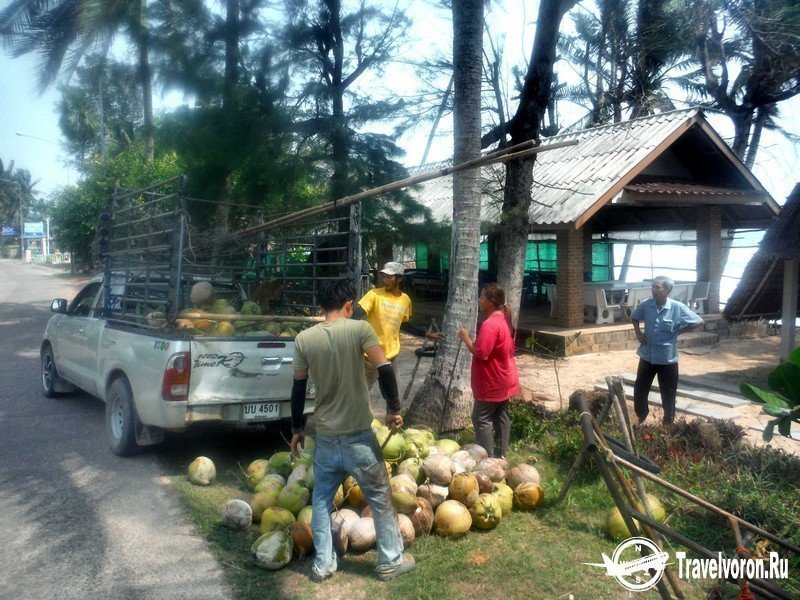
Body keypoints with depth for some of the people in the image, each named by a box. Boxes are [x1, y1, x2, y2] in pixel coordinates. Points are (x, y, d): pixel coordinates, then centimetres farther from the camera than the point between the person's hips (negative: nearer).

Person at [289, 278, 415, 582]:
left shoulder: (303, 338, -1)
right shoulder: (359, 329, -10)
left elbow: (298, 387, 5)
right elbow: (385, 370, -17)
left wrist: (296, 428, 16)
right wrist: (393, 409, -4)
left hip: (325, 436, 3)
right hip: (358, 434, -3)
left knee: (321, 501, 19)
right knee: (381, 499, 13)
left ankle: (322, 565, 25)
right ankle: (391, 561, 24)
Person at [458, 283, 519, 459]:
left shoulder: (490, 324, -24)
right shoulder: (505, 320, 8)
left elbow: (481, 354, -26)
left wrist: (466, 339, -16)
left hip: (492, 383, -10)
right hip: (505, 379, 10)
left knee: (481, 418, 0)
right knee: (501, 416, 14)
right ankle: (501, 455, 22)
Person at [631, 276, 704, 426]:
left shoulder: (678, 308, -15)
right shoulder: (646, 305, -6)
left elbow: (699, 322, -5)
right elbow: (634, 317, 14)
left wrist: (678, 331, -7)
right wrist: (638, 332, -1)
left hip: (668, 359, -3)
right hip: (647, 357, 3)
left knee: (668, 395, 10)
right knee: (639, 390, 12)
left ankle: (668, 424, 29)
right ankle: (641, 418, 36)